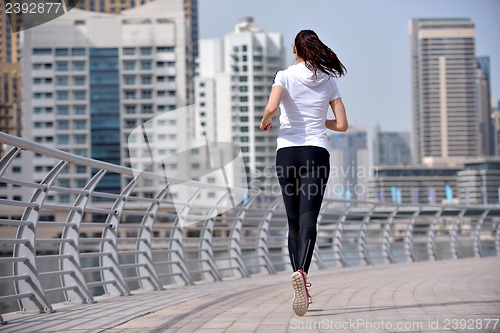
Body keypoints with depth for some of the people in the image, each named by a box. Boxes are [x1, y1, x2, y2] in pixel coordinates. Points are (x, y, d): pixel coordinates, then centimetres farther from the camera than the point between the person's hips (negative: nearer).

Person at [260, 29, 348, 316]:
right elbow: (342, 124, 5)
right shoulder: (329, 81, 7)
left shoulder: (286, 76, 1)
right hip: (317, 153, 0)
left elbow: (271, 107, -16)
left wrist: (265, 122, 5)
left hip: (287, 152, 0)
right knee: (308, 219, -11)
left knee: (294, 221, 11)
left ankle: (300, 282, 12)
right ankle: (302, 272, -36)